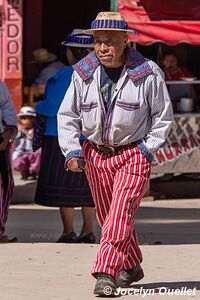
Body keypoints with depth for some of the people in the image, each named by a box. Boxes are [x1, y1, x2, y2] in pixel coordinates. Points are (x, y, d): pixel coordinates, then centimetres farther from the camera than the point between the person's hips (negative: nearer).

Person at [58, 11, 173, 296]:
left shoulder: (148, 74, -11)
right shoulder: (83, 73, -4)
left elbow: (163, 116, 1)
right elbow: (67, 116, 4)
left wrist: (147, 149, -8)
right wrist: (71, 151, -10)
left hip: (134, 154, -4)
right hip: (95, 153, 4)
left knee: (120, 214, -17)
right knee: (107, 217, 12)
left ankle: (106, 273, -21)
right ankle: (132, 267, 31)